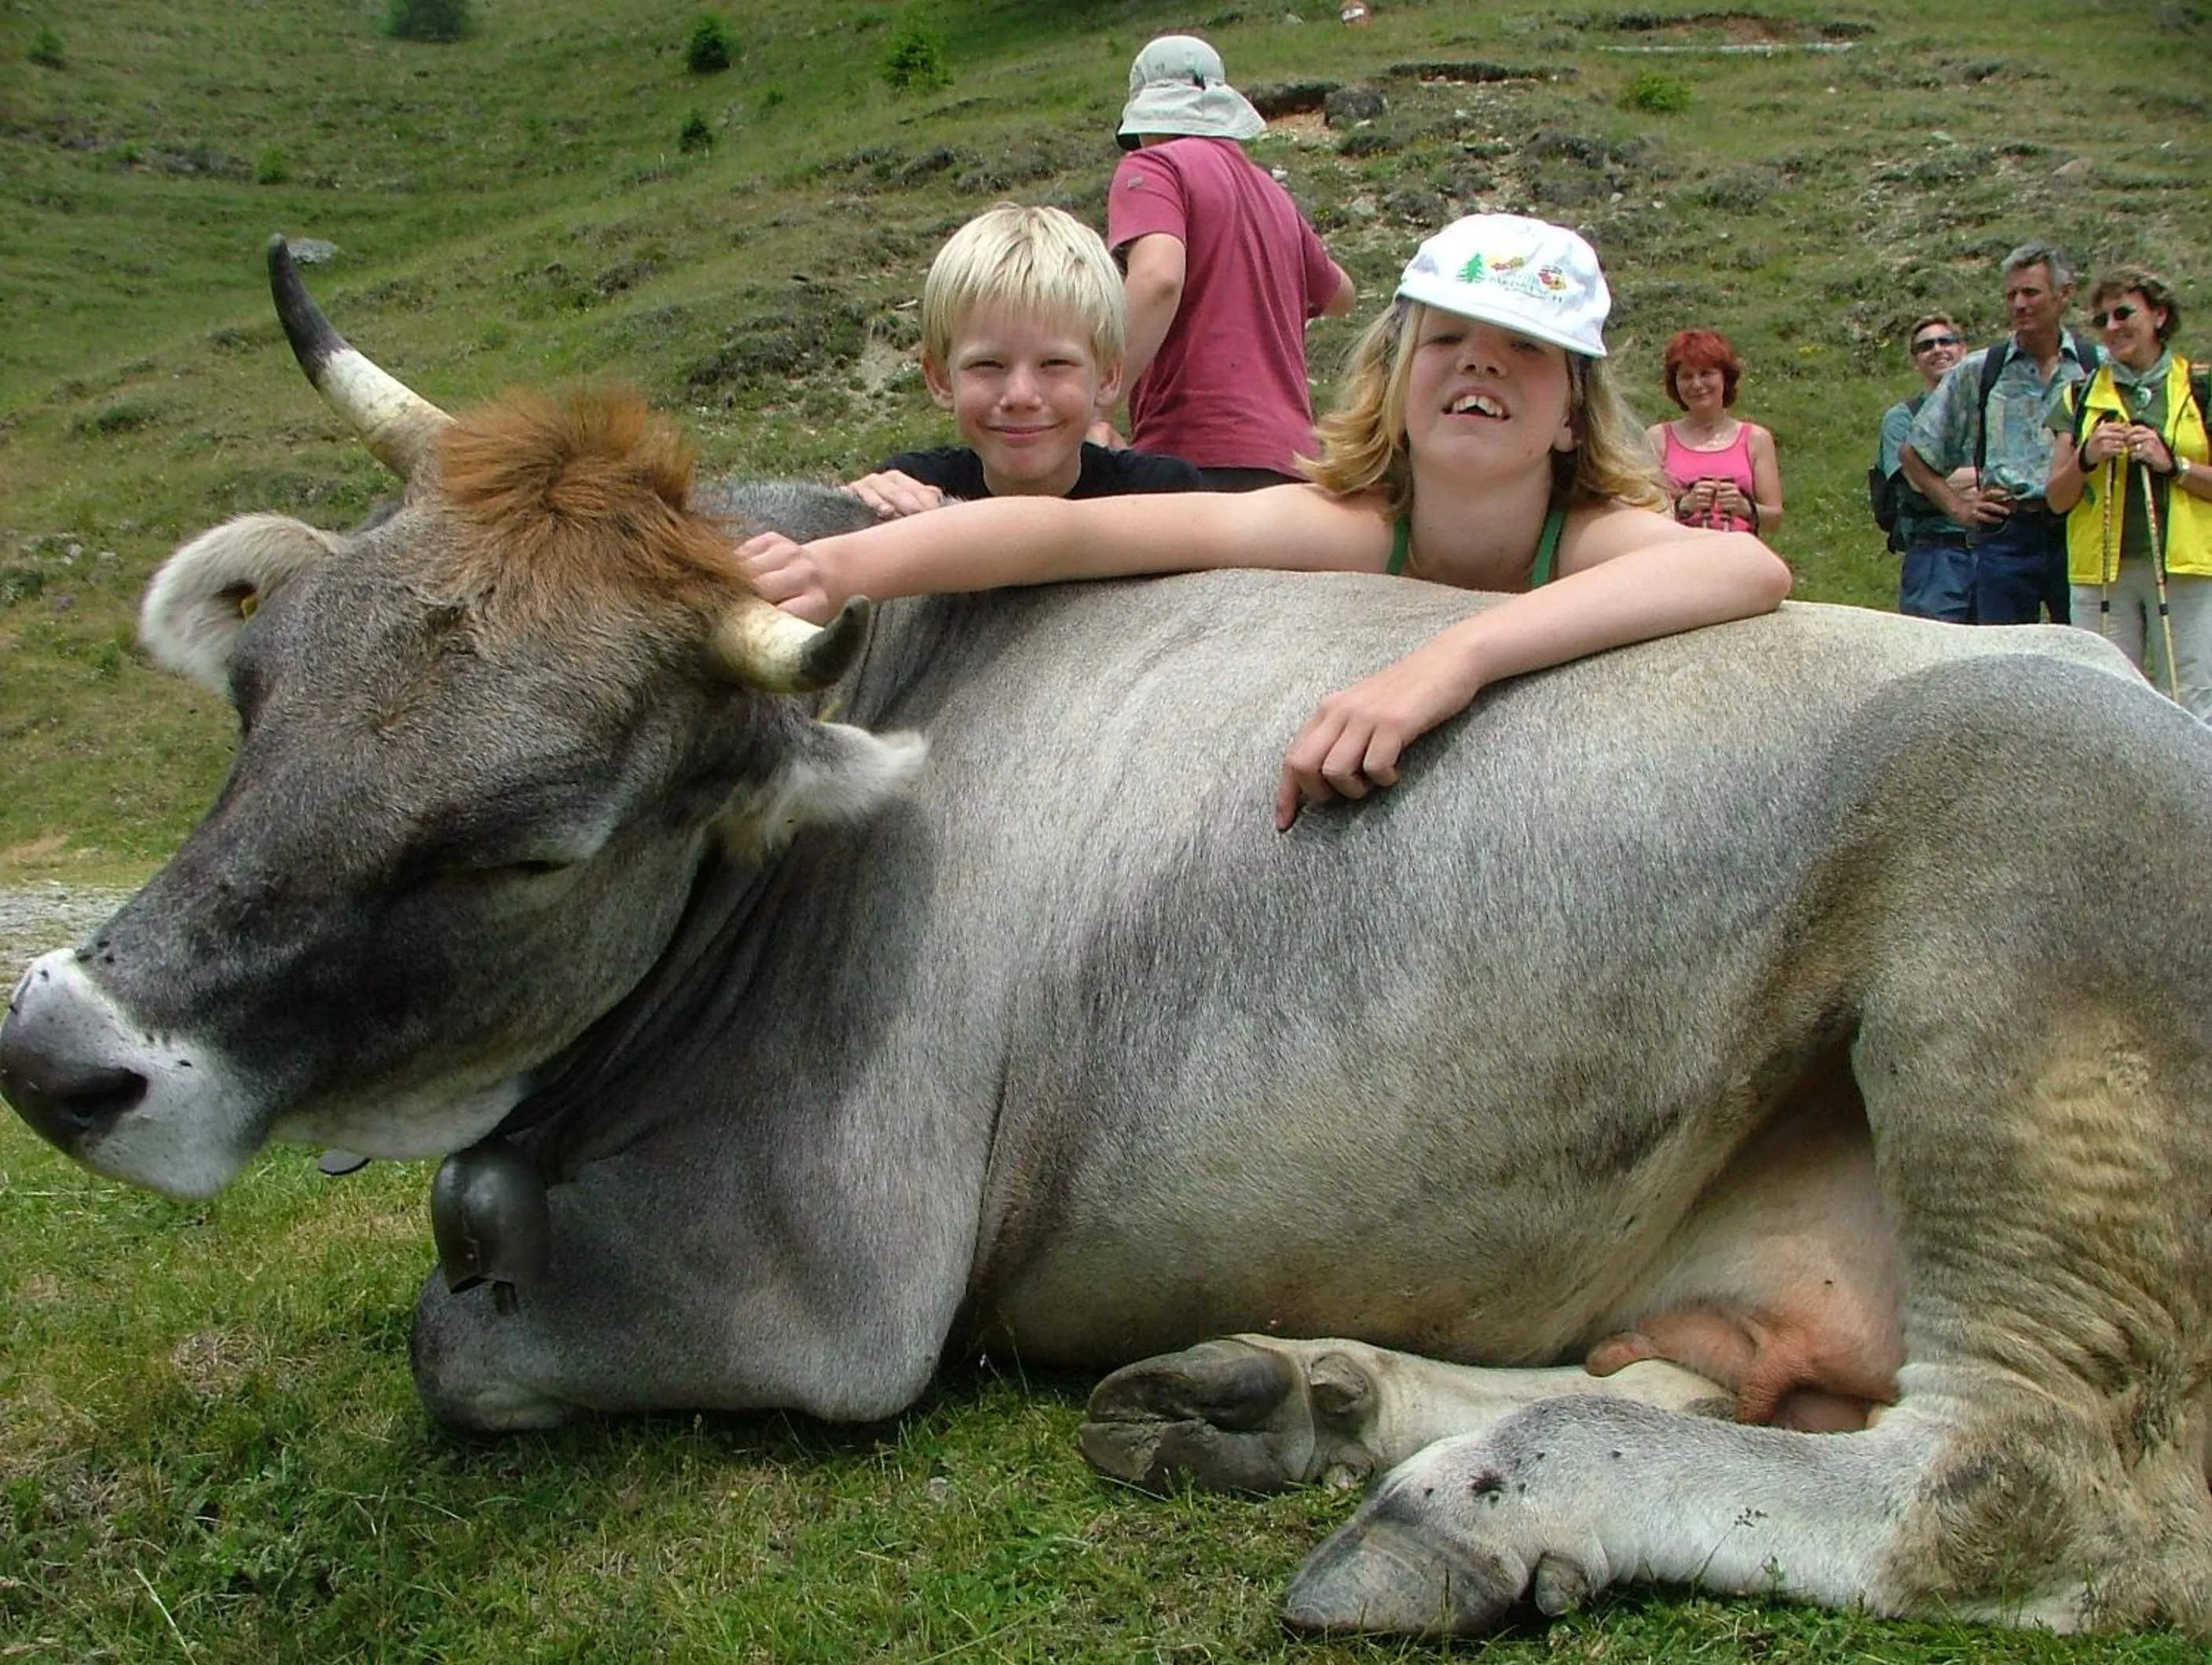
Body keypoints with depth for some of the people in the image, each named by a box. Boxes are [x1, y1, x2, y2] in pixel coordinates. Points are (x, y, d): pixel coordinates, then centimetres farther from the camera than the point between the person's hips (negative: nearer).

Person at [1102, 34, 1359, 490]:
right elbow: (1340, 297, 40)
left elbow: (1158, 278, -18)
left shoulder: (1153, 168, 2)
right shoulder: (1273, 193, 23)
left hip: (1198, 453, -7)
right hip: (1288, 460, 8)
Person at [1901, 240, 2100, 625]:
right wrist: (1957, 506, 8)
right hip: (2005, 535, 1)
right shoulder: (1975, 373, 9)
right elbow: (1913, 453, 15)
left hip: (2081, 534, 0)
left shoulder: (2102, 369, 6)